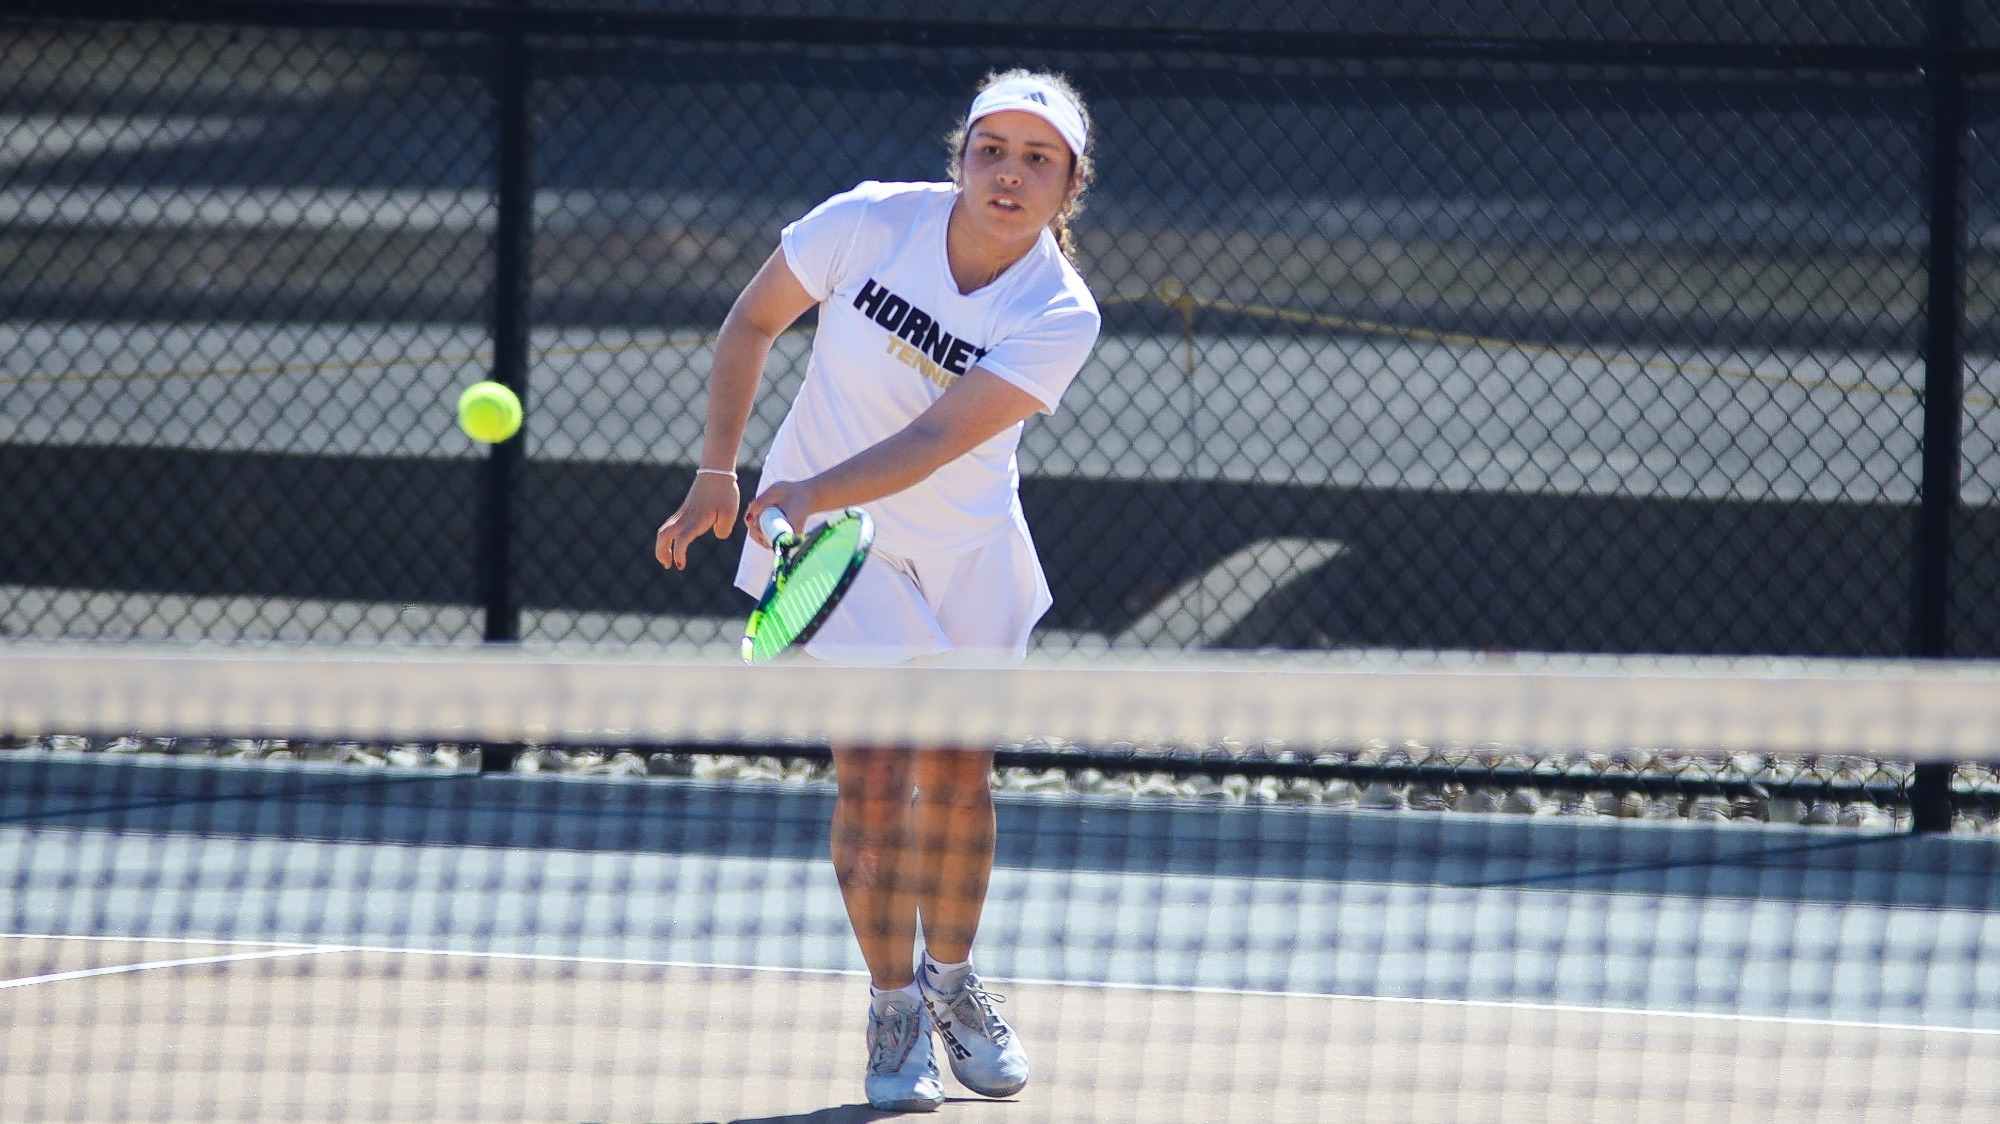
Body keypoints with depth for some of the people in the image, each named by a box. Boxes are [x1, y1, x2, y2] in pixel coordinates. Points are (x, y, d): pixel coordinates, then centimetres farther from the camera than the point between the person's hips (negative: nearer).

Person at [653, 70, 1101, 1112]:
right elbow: (753, 321, -4)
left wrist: (809, 494, -43)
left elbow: (937, 438, -30)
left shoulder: (1061, 318, -21)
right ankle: (894, 1007, 2)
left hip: (966, 552, 2)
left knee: (958, 777, 8)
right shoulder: (871, 222, -20)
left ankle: (951, 977, 32)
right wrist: (718, 473, -8)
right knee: (875, 770, -11)